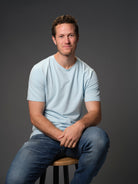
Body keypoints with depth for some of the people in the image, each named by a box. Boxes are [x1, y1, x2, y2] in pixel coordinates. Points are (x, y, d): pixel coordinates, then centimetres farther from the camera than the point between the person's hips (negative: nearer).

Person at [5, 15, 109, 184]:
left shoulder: (88, 73, 6)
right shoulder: (40, 70, -1)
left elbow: (95, 113, -1)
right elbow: (35, 116, -4)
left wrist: (80, 125, -24)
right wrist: (61, 136, -18)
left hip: (76, 134, 2)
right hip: (45, 135, -2)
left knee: (100, 137, -34)